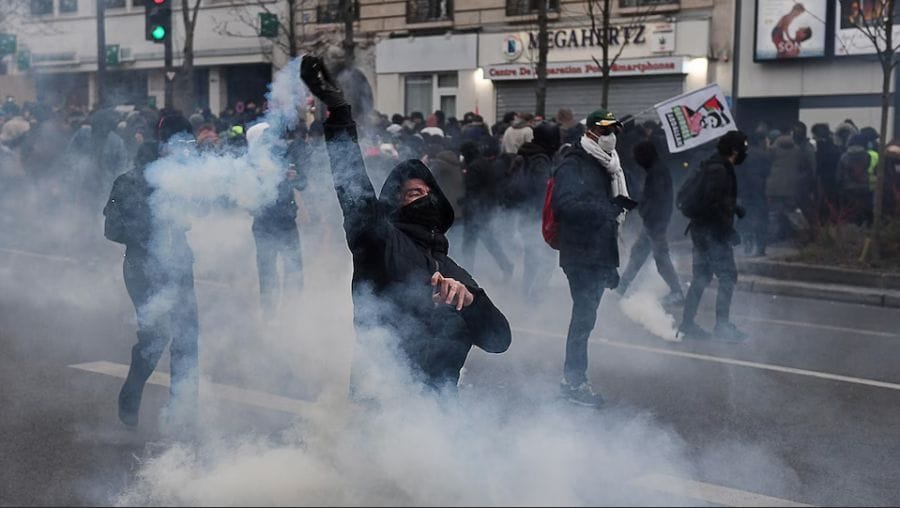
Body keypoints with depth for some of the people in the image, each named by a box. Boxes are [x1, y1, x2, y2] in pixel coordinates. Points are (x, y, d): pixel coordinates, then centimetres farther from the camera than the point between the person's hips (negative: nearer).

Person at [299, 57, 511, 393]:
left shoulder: (454, 275, 23)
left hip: (437, 403, 5)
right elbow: (353, 184, -11)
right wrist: (338, 110, -20)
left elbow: (498, 339, 11)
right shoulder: (381, 240, 7)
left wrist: (470, 299, -8)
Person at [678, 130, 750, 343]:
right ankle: (722, 325, -1)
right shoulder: (719, 170, -17)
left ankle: (687, 323, 17)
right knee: (728, 276, -5)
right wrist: (728, 229, -20)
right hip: (713, 232, -10)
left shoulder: (712, 166, 14)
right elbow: (712, 204, -24)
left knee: (701, 277, 13)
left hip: (701, 229, 10)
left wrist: (734, 208, 16)